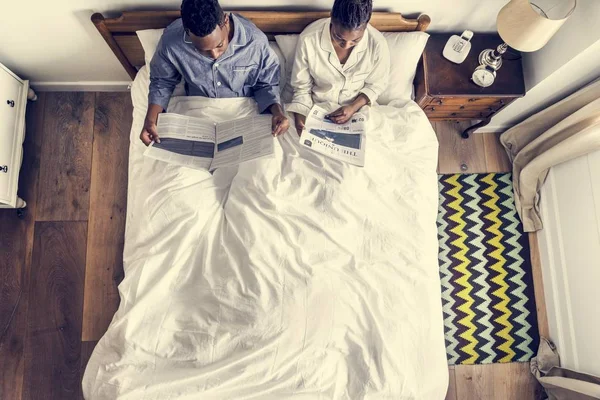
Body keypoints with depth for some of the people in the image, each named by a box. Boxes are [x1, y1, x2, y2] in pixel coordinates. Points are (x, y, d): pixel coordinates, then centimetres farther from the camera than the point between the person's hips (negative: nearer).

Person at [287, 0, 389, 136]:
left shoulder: (377, 44, -21)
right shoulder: (309, 39, -23)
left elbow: (375, 85, -3)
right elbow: (301, 87, -10)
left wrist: (354, 107, -20)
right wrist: (300, 121, -23)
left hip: (359, 105, 0)